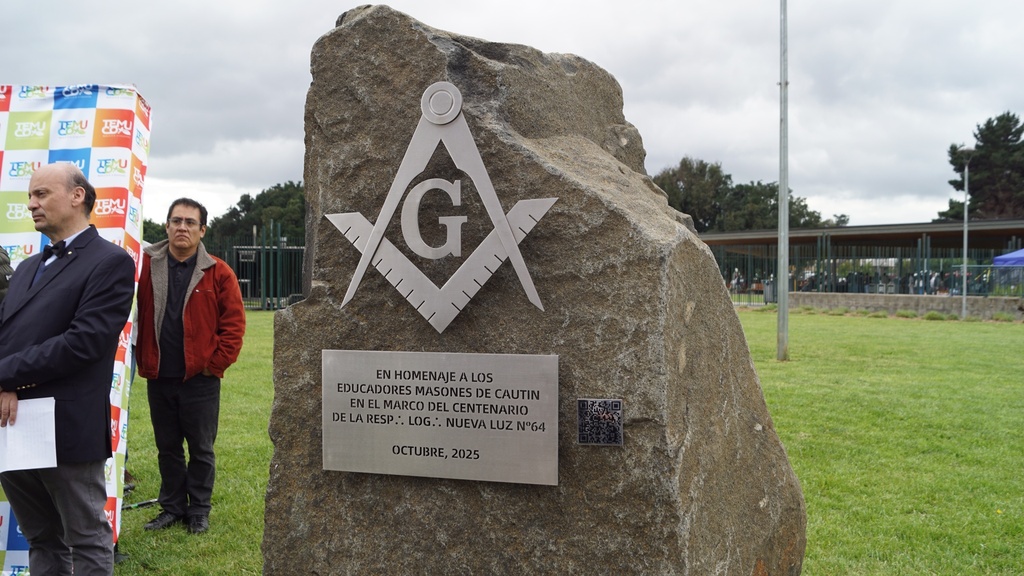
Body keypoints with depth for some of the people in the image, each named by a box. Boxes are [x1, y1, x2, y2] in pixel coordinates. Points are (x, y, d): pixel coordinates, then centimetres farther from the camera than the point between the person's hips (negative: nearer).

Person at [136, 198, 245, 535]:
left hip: (201, 378, -2)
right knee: (167, 447, 14)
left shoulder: (218, 273, -3)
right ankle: (172, 508, 28)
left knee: (201, 449, 7)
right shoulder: (145, 266, 2)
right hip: (158, 377, 2)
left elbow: (234, 322, -3)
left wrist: (216, 362, -6)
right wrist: (141, 359, -2)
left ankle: (198, 512, 20)